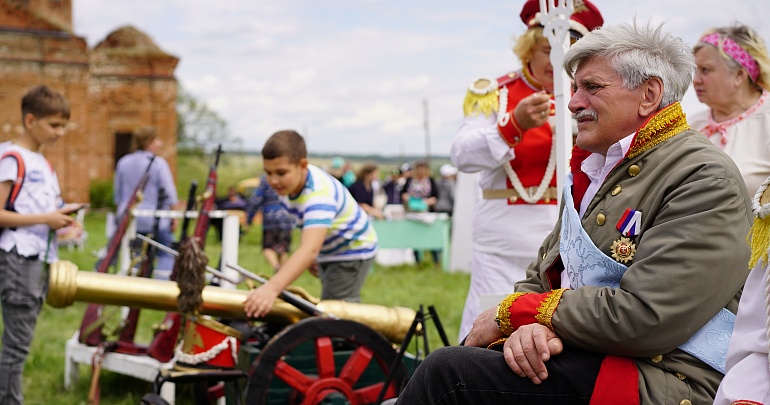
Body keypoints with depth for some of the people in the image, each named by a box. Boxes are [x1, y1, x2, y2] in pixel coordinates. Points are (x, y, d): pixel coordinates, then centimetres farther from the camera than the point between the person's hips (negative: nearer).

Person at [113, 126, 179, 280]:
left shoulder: (123, 163, 7)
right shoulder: (158, 163, -10)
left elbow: (117, 196, 13)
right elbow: (170, 195, -10)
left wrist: (123, 212, 24)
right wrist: (174, 217, -2)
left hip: (129, 220, 5)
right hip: (156, 220, -5)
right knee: (166, 255, 4)